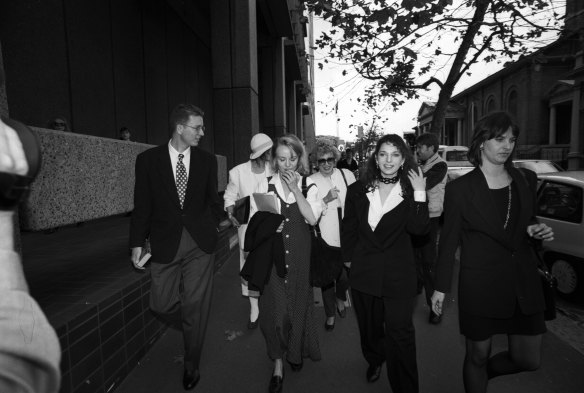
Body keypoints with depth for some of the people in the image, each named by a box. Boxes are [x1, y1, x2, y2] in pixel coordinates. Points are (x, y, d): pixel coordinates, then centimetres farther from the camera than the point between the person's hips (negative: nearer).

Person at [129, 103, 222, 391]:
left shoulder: (207, 160, 4)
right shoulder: (148, 159, 0)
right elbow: (142, 205, 2)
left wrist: (211, 229, 7)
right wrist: (137, 242, 1)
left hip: (199, 243, 0)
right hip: (164, 244, 0)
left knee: (196, 309, 5)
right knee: (161, 305, 1)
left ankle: (191, 367, 27)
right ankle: (192, 314, 36)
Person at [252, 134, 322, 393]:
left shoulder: (308, 185, 2)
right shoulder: (266, 185, 2)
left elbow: (312, 218, -10)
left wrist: (295, 189, -14)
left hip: (299, 254, 1)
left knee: (298, 302, 12)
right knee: (274, 306, -2)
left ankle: (295, 352, 39)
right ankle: (278, 365, 17)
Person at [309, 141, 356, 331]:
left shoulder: (347, 175, 1)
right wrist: (326, 199, -19)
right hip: (325, 238, -1)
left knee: (346, 272, 10)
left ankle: (340, 298, 46)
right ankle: (330, 314, 31)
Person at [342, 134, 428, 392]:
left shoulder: (411, 190, -3)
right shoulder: (358, 190, 0)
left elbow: (419, 228, -17)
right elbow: (348, 229, 7)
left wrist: (419, 193, -20)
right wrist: (349, 258, 7)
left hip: (398, 273, -2)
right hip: (364, 271, 3)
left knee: (399, 332, 2)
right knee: (369, 325, 21)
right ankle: (374, 361, 49)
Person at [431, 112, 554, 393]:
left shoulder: (525, 180, 3)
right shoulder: (460, 188, -10)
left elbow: (527, 223, 17)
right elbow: (449, 241, -5)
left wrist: (535, 230, -8)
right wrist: (441, 287, -3)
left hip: (523, 281, 5)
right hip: (480, 284, -4)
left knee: (528, 360, 13)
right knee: (477, 357, 11)